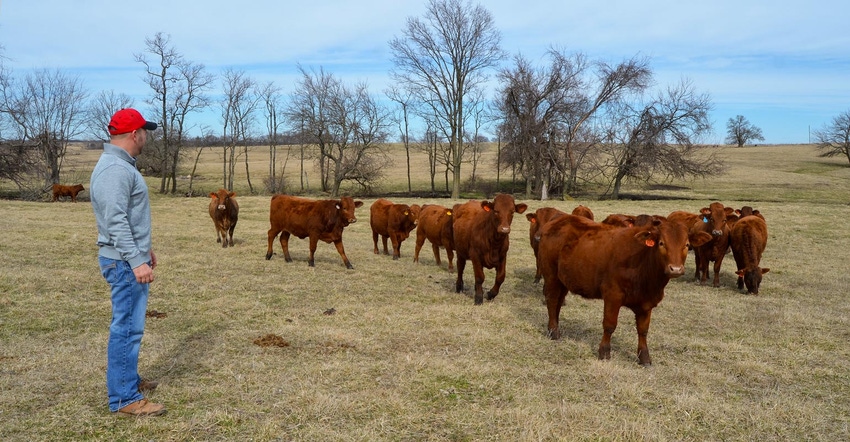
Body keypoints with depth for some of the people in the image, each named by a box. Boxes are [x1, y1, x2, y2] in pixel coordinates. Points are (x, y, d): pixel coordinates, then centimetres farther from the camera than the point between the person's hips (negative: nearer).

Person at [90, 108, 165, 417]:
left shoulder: (122, 165, 14)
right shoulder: (114, 169, -19)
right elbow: (115, 222, -25)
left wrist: (144, 249, 25)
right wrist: (137, 261, -26)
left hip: (131, 258, 11)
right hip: (125, 261, -11)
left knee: (130, 324, 19)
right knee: (127, 327, -6)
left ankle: (127, 379, 31)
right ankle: (124, 398, 1)